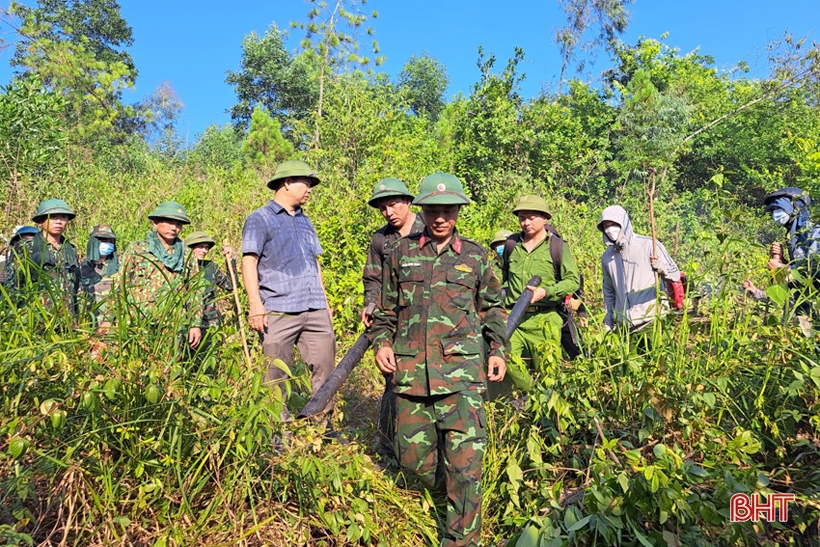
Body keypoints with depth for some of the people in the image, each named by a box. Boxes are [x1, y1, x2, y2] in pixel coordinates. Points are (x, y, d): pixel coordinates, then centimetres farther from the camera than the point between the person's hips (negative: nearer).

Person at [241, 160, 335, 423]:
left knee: (324, 367, 5)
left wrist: (325, 302, 22)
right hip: (279, 310, -6)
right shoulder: (260, 219, 2)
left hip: (315, 311, 6)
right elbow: (249, 262, -7)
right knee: (277, 374, 0)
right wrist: (255, 303, -17)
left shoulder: (305, 222, 23)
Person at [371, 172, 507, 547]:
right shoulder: (402, 252, 9)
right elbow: (387, 306, 15)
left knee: (465, 462, -6)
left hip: (462, 372, -2)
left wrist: (497, 350, 5)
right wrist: (381, 342, 1)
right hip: (411, 371, 2)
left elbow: (493, 308, 16)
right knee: (412, 454, 11)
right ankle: (445, 498, 42)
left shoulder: (475, 256, 8)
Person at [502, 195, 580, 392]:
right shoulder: (512, 244, 11)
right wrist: (503, 303, 14)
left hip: (543, 318, -2)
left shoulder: (557, 246, 1)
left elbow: (573, 280, -2)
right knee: (505, 357, -15)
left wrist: (545, 292, -16)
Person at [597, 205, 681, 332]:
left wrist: (660, 267, -24)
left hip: (651, 322, -4)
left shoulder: (649, 245, -5)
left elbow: (675, 275, -3)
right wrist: (608, 321, 16)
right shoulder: (607, 257, 11)